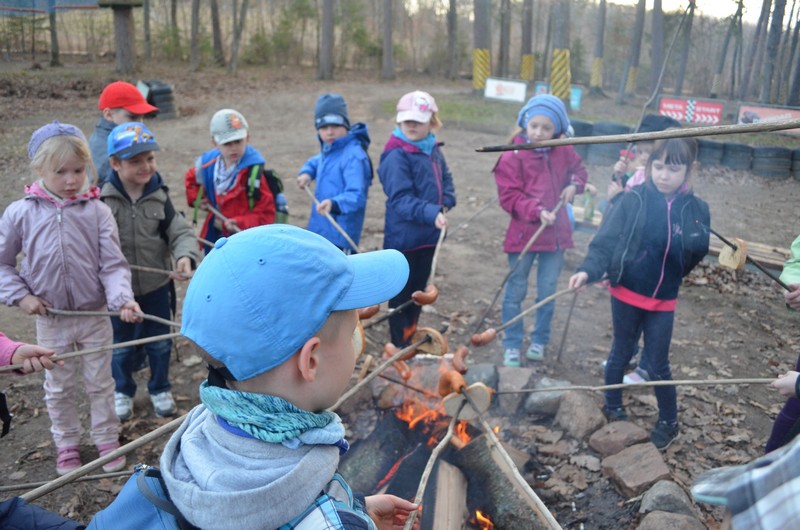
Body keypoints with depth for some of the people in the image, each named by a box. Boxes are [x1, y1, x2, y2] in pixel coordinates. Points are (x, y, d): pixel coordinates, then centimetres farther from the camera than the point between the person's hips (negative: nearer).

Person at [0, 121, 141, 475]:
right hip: (51, 320, 1)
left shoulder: (97, 211, -11)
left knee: (100, 384, 15)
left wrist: (122, 299, -27)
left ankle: (107, 440, 34)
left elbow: (113, 265, -12)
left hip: (95, 316, -1)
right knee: (59, 388, 18)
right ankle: (66, 444, 38)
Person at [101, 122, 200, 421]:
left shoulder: (159, 196, -8)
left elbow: (179, 231, -10)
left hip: (157, 285, 2)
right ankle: (123, 391, 41)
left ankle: (160, 389, 40)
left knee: (160, 342, 18)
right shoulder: (102, 199, -15)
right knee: (121, 345, 18)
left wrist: (185, 256, -30)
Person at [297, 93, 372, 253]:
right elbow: (316, 162, 32)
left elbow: (356, 196, -28)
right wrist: (307, 172, 10)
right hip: (319, 233, 10)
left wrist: (334, 203, -46)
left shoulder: (353, 155, -18)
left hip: (339, 238, -10)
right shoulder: (328, 150, 9)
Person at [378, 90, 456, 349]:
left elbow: (446, 180, 17)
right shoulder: (397, 156, -18)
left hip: (430, 234, 7)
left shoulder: (434, 151, 4)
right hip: (403, 237, -7)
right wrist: (432, 213, -35)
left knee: (420, 288, 20)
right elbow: (400, 199, -24)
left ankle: (411, 336, 38)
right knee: (402, 293, 6)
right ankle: (400, 344, 20)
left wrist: (445, 204, -3)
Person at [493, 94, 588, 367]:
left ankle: (539, 341, 31)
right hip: (523, 233, -3)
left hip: (556, 232, 4)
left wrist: (575, 184, -3)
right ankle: (512, 346, 22)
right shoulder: (513, 156, -12)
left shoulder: (564, 151, 0)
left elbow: (578, 169, 19)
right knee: (516, 291, 7)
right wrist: (536, 211, -26)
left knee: (548, 291, 13)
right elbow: (508, 196, -14)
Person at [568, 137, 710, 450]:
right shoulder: (634, 200, -12)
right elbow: (606, 240, -19)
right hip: (627, 294, -1)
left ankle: (669, 422, 32)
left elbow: (696, 255, 8)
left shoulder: (696, 209, -3)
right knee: (621, 353, 17)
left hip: (663, 300, 1)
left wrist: (696, 240, -11)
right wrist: (588, 270, -32)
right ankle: (613, 406, 39)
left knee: (657, 366, 9)